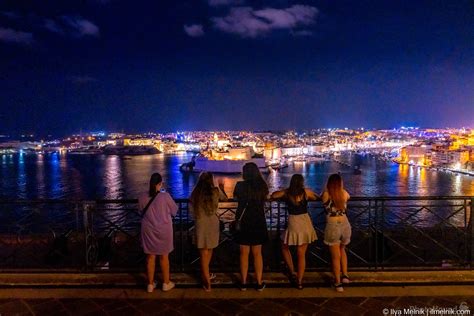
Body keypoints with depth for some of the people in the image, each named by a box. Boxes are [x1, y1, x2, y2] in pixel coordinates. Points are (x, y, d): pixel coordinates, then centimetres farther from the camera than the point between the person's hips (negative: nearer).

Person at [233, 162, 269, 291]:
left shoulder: (240, 185, -11)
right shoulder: (262, 186, -6)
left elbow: (236, 197, 7)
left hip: (244, 223, -1)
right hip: (259, 223, 2)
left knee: (244, 253, 11)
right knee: (257, 254, 13)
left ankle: (243, 282, 19)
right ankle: (259, 283, 19)